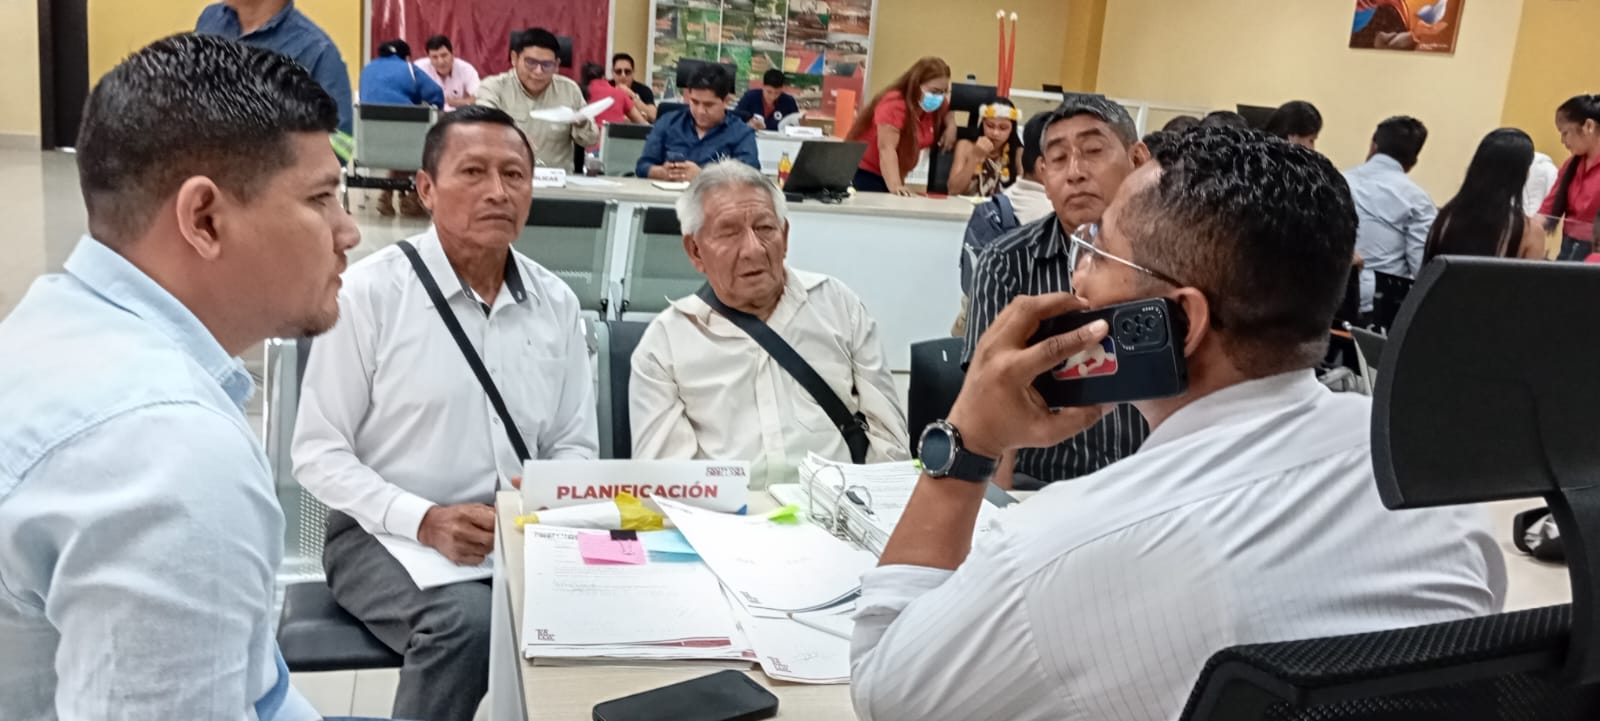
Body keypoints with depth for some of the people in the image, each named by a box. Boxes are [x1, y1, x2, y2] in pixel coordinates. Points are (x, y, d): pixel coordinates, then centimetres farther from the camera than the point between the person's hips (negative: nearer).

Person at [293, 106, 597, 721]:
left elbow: (575, 445, 13)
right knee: (467, 620, -33)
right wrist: (423, 521, -20)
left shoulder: (557, 303, 7)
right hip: (385, 535, -4)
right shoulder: (368, 292, -7)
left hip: (518, 533, 4)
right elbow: (318, 453, -6)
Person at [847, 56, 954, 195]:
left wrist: (950, 125, 2)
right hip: (865, 174, -7)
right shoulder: (894, 105, -21)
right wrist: (894, 186, -45)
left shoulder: (935, 105, 2)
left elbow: (947, 109, 28)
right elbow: (886, 149, -31)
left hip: (890, 177, 7)